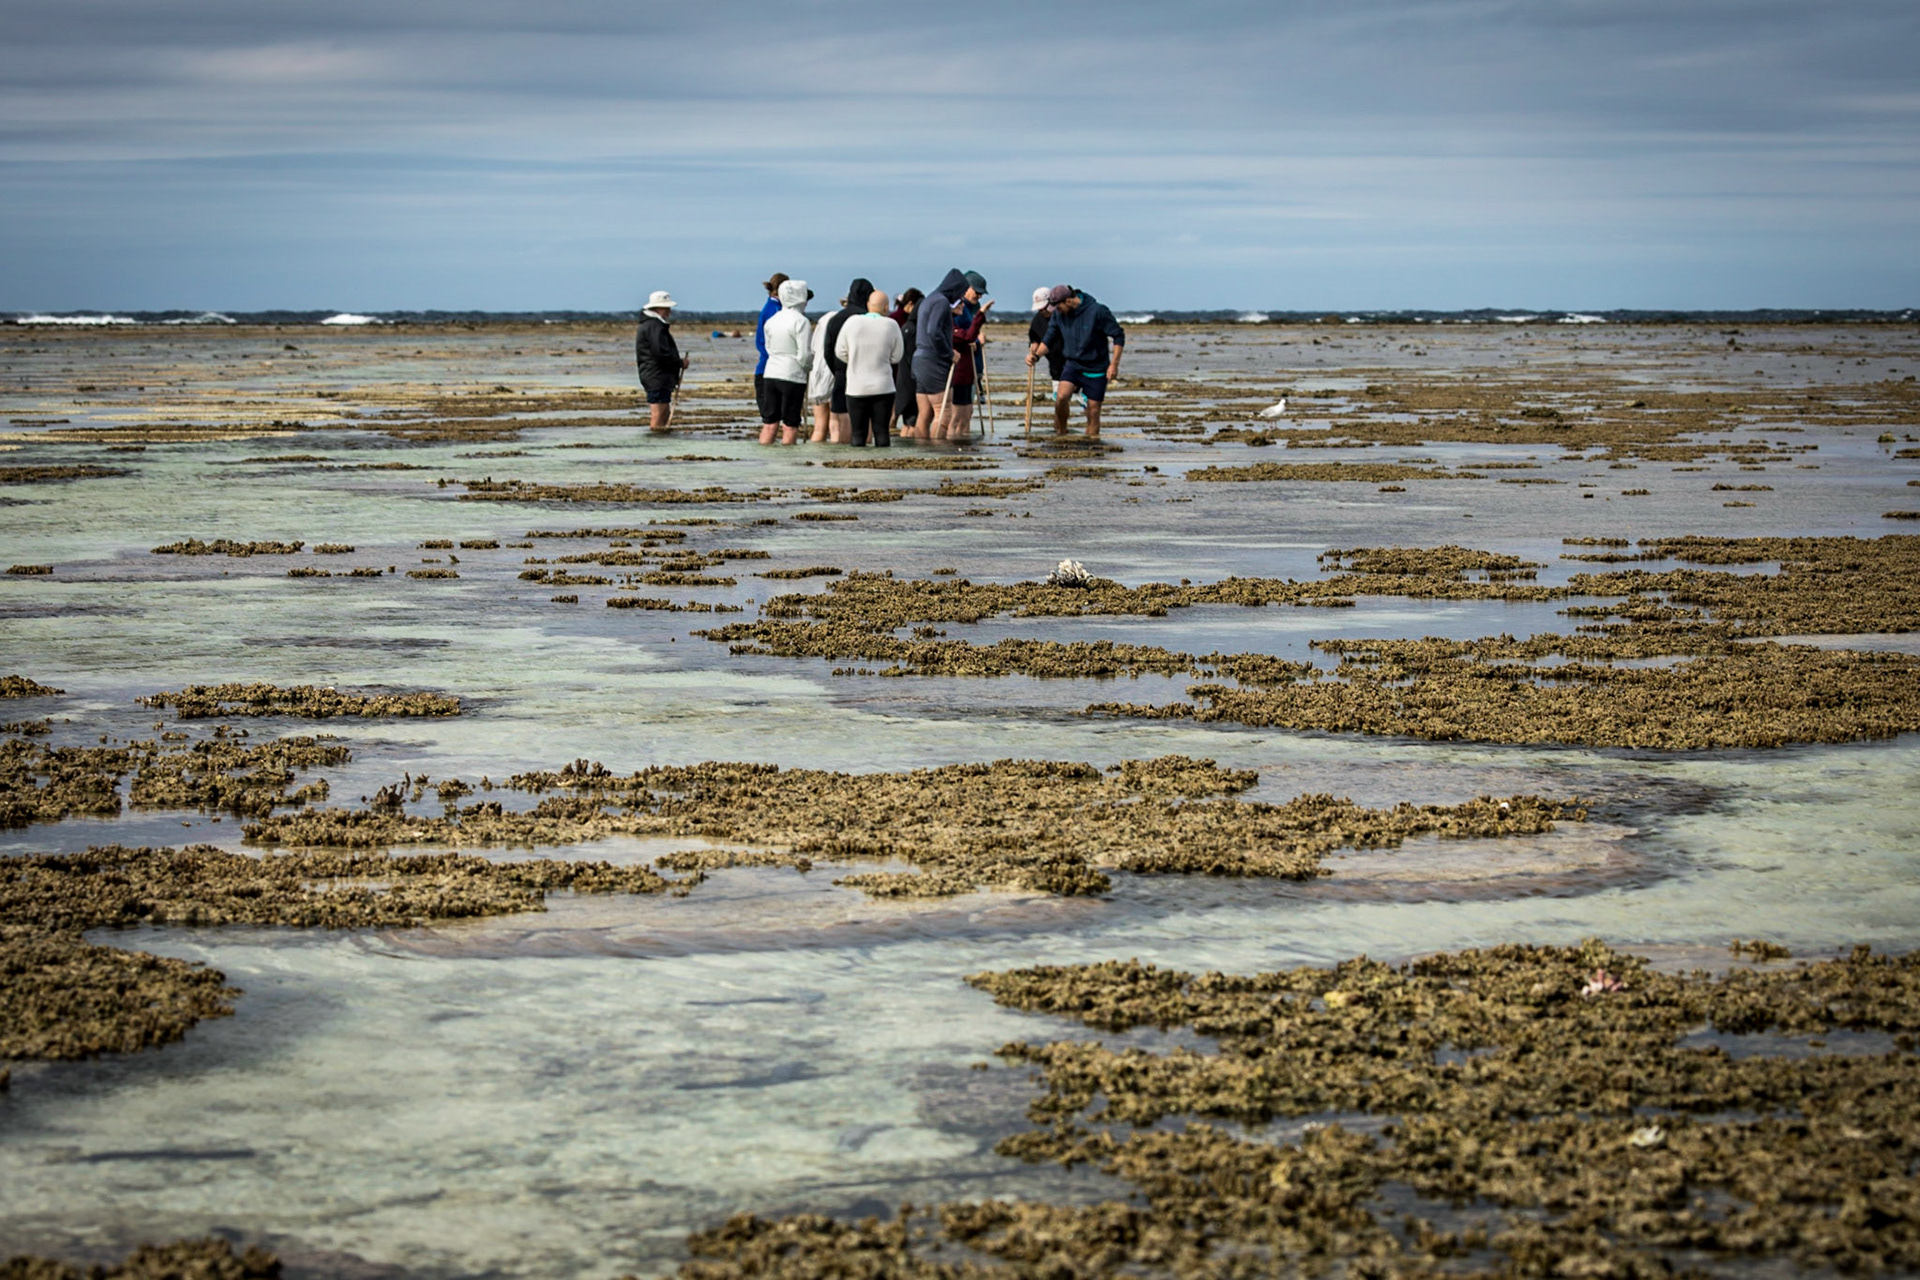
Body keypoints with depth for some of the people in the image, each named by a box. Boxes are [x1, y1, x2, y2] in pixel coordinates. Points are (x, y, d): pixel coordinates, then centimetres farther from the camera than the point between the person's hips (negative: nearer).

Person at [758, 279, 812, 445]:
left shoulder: (771, 321, 7)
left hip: (771, 374, 6)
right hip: (793, 375, -6)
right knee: (790, 424, -1)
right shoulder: (801, 321, -13)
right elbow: (804, 354, -14)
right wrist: (810, 367, 4)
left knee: (770, 422, 10)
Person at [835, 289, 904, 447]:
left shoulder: (852, 323, -6)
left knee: (857, 432, 5)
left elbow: (840, 352, 3)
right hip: (883, 387, 0)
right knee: (881, 430, 4)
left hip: (856, 388, 0)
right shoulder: (891, 325, -7)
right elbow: (896, 356, 2)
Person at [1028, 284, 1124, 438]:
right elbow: (1050, 339, 9)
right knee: (1061, 396, -22)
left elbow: (1118, 336, -10)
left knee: (1093, 409, -1)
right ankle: (1060, 433, -3)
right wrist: (1036, 354, -10)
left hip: (1096, 368, -2)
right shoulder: (1058, 314, -3)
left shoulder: (1097, 311, -17)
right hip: (1072, 364, 3)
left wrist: (1114, 364, -15)